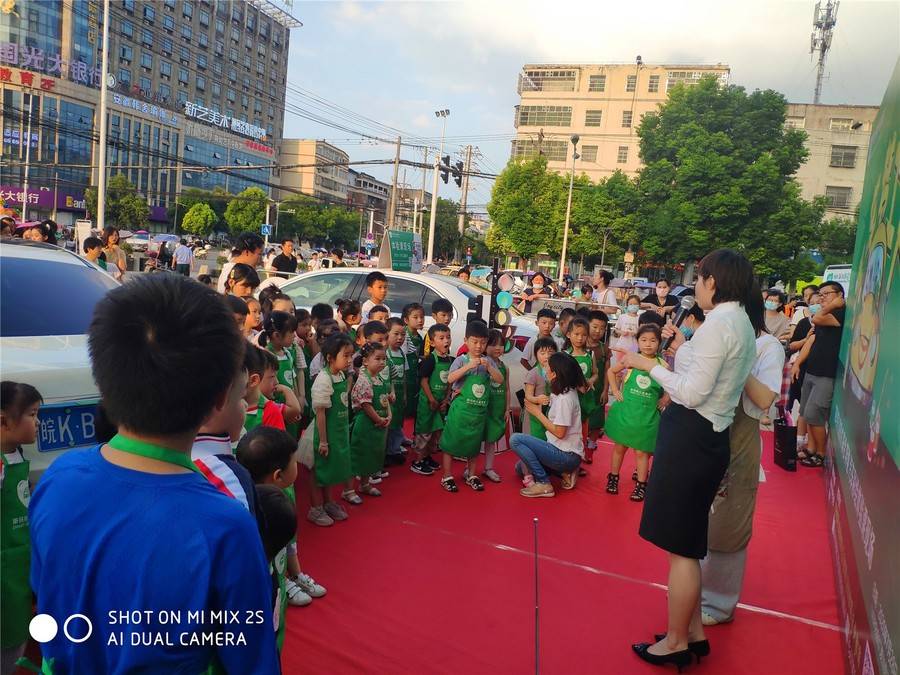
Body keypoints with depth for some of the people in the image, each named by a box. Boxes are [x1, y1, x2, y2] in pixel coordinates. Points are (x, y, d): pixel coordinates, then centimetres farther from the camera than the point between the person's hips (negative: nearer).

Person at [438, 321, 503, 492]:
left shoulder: (488, 361, 4)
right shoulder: (461, 360, -8)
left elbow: (500, 379, -4)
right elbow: (450, 379, -21)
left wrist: (489, 367, -20)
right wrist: (469, 366, -29)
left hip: (479, 410, 4)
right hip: (460, 408, -4)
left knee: (474, 444, 15)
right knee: (451, 441, 3)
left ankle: (472, 476, 30)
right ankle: (447, 477, 16)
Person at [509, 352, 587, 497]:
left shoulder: (565, 398, -22)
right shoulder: (565, 391, 6)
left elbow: (559, 432, -21)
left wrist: (537, 412, -13)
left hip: (567, 456, -10)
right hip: (564, 451, 10)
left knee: (516, 440, -17)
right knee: (521, 467, 20)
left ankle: (543, 484, -10)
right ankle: (565, 472, 12)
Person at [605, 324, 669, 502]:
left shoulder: (662, 365, -6)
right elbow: (611, 371, 9)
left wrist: (665, 400, -3)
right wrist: (615, 391, 2)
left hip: (647, 415, -1)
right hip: (625, 410, 1)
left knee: (641, 451, 7)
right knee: (619, 446, 12)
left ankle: (641, 485, 20)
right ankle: (613, 478, 28)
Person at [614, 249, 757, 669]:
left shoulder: (718, 323, -17)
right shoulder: (743, 324, 13)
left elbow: (692, 394, -20)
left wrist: (649, 365, -10)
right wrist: (683, 350, 16)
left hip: (690, 437, -10)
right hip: (711, 437, 10)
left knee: (680, 548, 3)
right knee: (689, 543, 21)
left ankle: (675, 642, 17)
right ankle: (694, 632, 34)